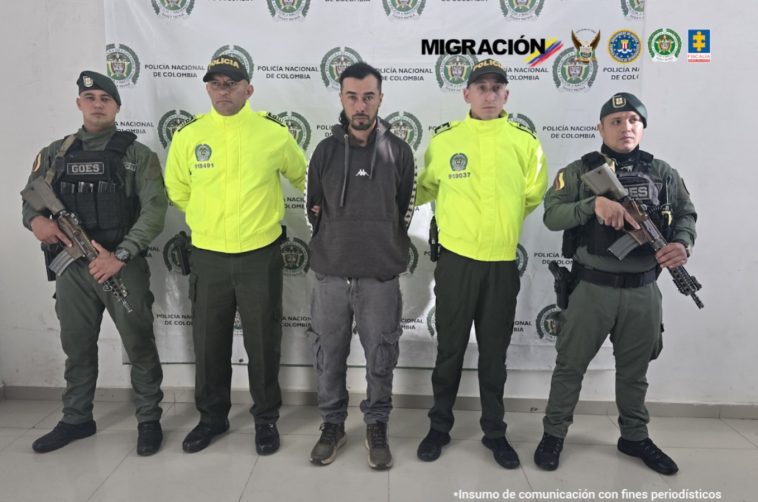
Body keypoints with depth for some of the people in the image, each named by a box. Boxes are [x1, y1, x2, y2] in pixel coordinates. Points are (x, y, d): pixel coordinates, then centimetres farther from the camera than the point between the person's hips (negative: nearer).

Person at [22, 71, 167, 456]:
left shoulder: (137, 155, -2)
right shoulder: (56, 153, 11)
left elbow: (154, 210, -11)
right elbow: (30, 198, 16)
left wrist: (120, 255, -19)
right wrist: (36, 220, -9)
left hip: (124, 265, -4)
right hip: (71, 265, 4)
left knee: (140, 346, 4)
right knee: (77, 346, 16)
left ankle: (149, 420, 19)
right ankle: (76, 419, 33)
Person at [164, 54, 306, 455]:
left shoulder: (274, 132, -4)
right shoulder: (188, 135, 1)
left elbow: (301, 177, 11)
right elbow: (177, 191, 14)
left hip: (260, 256, -2)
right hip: (207, 257, 2)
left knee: (262, 343, 8)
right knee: (209, 343, 13)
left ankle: (266, 419, 27)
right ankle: (212, 416, 33)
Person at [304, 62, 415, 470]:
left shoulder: (399, 151, 0)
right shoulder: (326, 150, 3)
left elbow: (406, 209, 8)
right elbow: (313, 208, 12)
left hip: (381, 276, -1)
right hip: (331, 273, 2)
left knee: (380, 358, 9)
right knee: (329, 356, 11)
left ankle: (377, 427, 29)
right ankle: (332, 425, 30)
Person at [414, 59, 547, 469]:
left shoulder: (525, 142, 2)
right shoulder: (443, 138, 0)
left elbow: (533, 196, 12)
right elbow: (425, 188, 14)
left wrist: (502, 223, 12)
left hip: (503, 262, 1)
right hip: (455, 259, -1)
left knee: (494, 353, 12)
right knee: (449, 349, 10)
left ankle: (495, 431, 29)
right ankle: (439, 426, 27)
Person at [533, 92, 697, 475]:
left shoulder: (662, 173, 6)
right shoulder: (580, 171, -3)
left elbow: (686, 213, 10)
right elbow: (552, 215, -13)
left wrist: (682, 243, -12)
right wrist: (595, 203, -28)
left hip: (643, 290, 3)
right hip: (592, 287, -3)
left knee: (634, 369, 18)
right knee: (571, 364, 7)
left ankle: (635, 437, 36)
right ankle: (553, 434, 23)